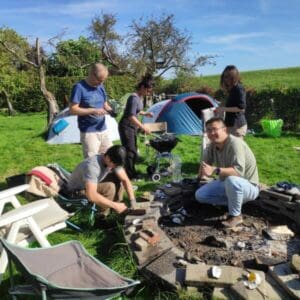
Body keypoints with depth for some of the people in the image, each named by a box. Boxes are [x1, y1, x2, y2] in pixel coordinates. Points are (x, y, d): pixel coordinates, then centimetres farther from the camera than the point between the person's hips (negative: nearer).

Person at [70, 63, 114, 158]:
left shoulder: (101, 87, 8)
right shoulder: (79, 87, -12)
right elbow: (73, 109, -15)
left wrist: (111, 110, -6)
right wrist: (93, 111, -23)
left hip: (103, 130, 7)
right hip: (88, 132, -7)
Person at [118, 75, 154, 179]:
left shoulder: (139, 97, 8)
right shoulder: (134, 98, -21)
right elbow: (131, 117, -30)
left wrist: (145, 113, 9)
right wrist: (143, 127, -32)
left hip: (132, 127, 10)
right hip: (126, 127, -10)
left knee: (133, 151, 15)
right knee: (130, 151, -7)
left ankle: (132, 173, 26)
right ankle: (130, 175, 1)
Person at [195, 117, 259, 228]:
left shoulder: (235, 143, -30)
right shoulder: (213, 145, -7)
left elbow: (239, 171, -42)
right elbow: (205, 163, 10)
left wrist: (215, 170, -53)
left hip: (248, 187, -7)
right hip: (226, 184, 7)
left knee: (232, 180, -41)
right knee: (199, 195, -4)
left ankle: (236, 215, -14)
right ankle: (233, 203, 9)